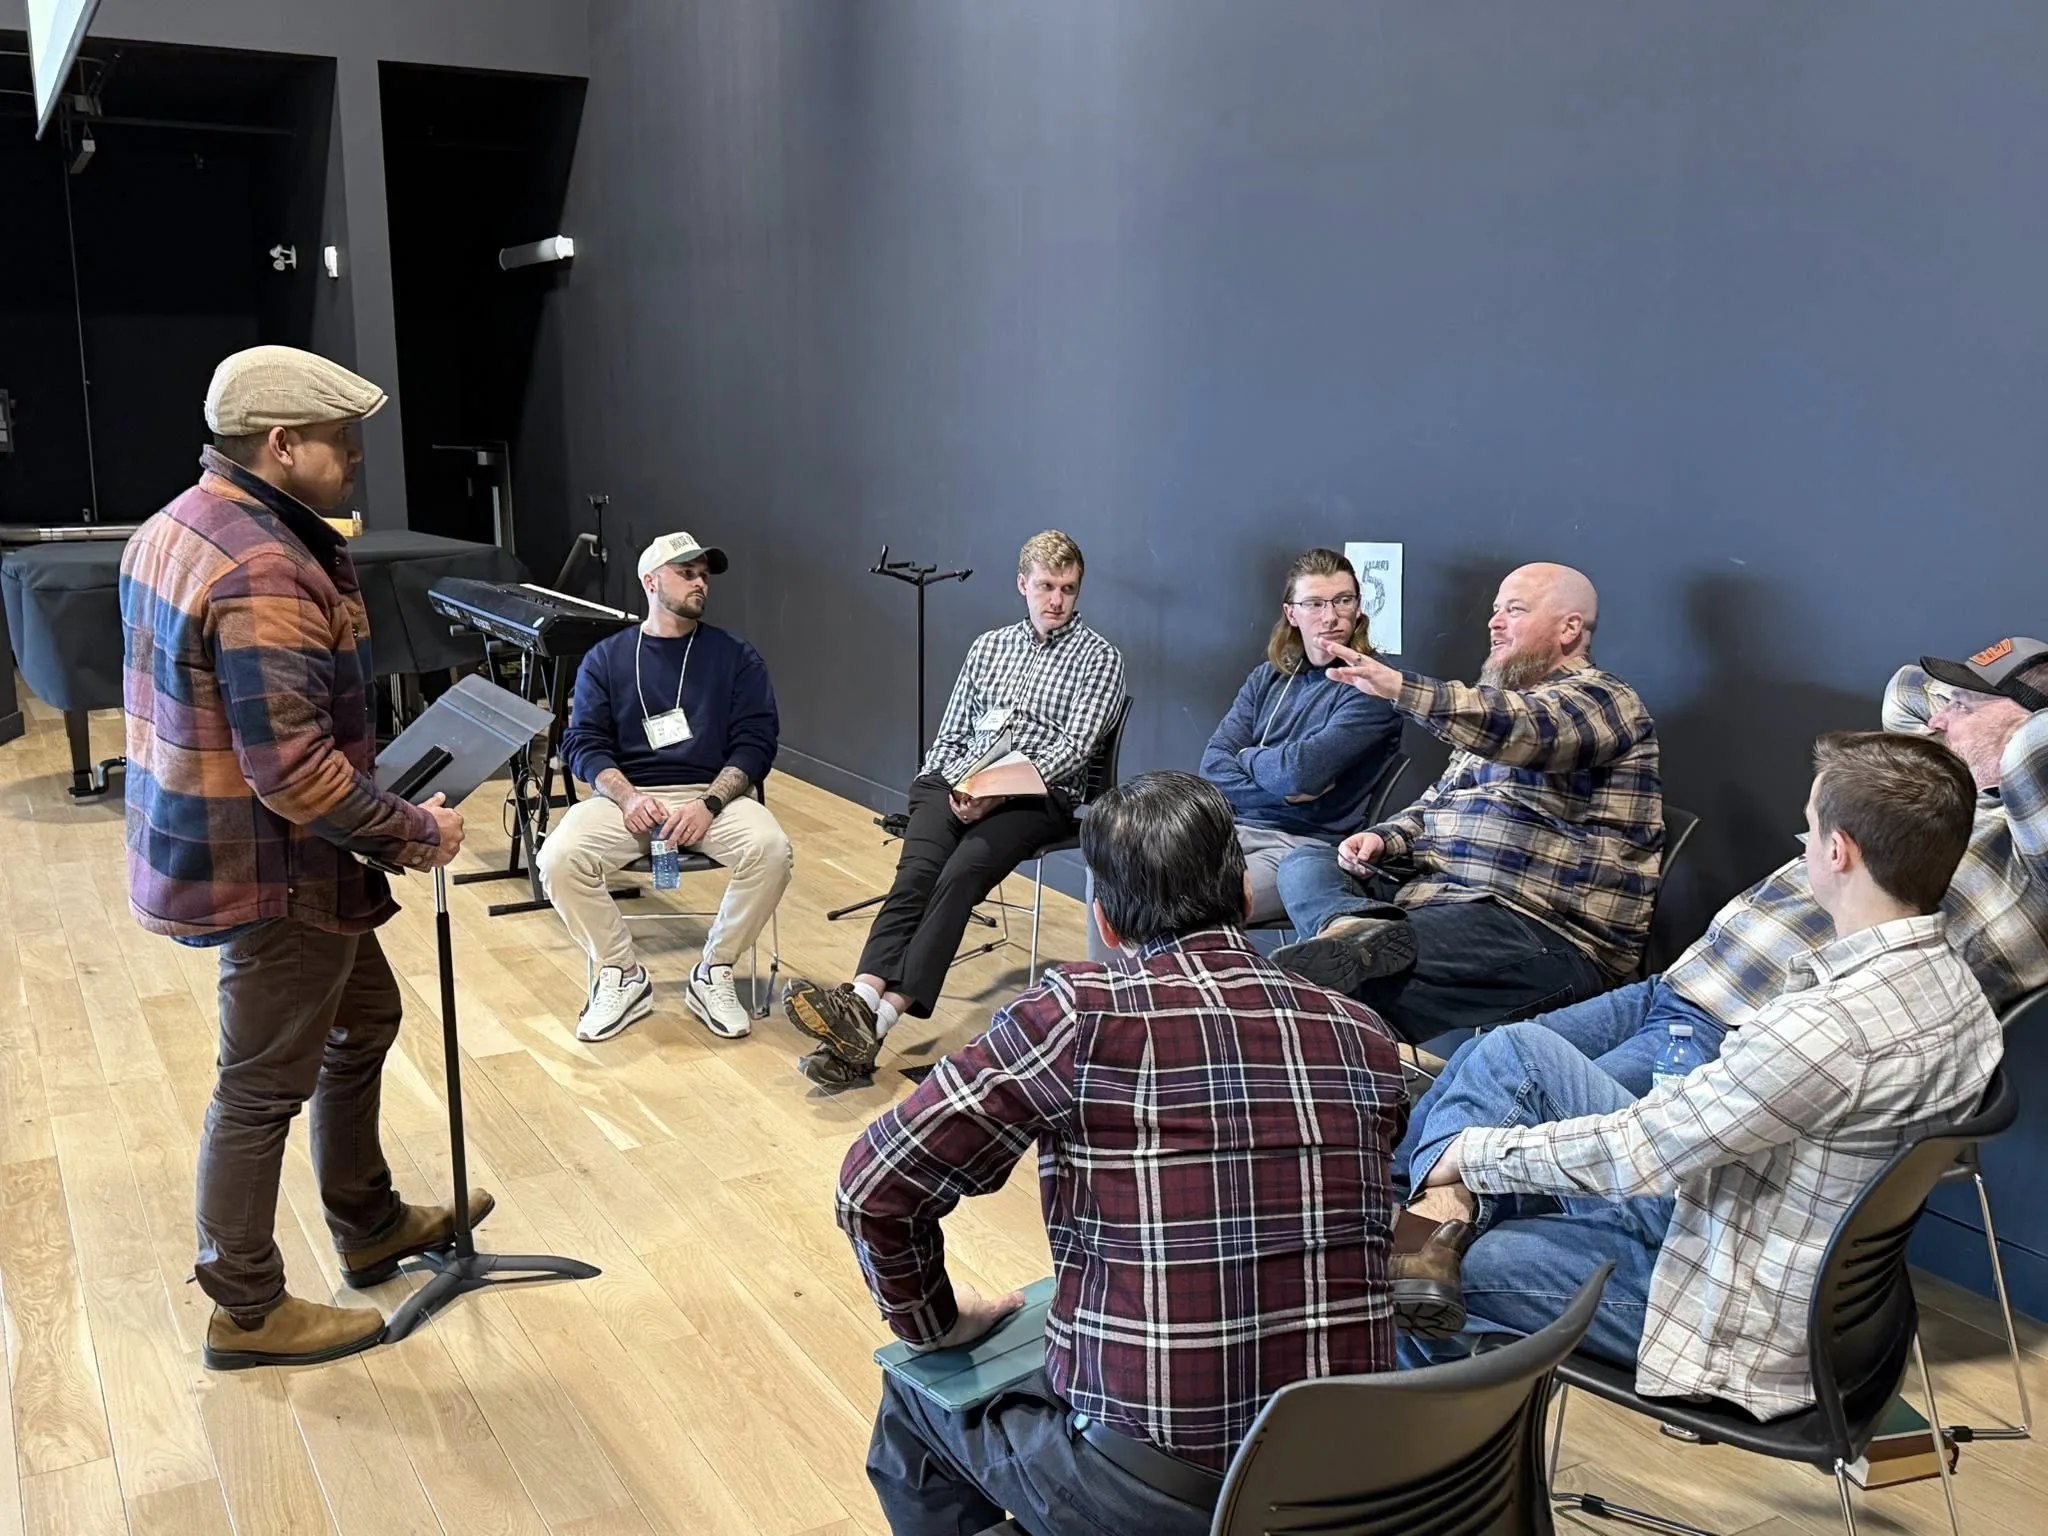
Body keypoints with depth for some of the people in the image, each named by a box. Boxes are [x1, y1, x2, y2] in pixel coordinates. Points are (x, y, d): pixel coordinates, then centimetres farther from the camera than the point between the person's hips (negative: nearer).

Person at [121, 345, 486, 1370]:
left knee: (362, 1021, 24)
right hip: (270, 871, -10)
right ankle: (248, 1312, 23)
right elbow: (294, 773, -30)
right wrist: (414, 831, -16)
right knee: (264, 1086, 5)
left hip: (211, 842, 10)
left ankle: (371, 1227, 40)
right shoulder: (262, 572, -27)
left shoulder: (180, 525, 7)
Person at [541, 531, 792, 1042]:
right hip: (626, 795, 1)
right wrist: (628, 797, -15)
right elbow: (583, 743, 5)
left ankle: (713, 974, -9)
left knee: (771, 850, -30)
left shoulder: (737, 657, 10)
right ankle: (623, 977, -6)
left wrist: (709, 803, -16)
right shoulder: (606, 658, 13)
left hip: (715, 795, 0)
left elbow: (755, 743, 1)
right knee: (559, 858, -27)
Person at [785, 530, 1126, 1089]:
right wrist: (954, 785, 0)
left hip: (1038, 794, -4)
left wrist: (999, 791, -16)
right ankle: (864, 997, -44)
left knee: (960, 875, -31)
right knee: (917, 870, -27)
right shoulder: (988, 646, 23)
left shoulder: (1099, 657, 7)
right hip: (955, 783, 4)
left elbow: (1073, 746, -5)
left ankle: (877, 1019, -42)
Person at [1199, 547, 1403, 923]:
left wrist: (1246, 758, 4)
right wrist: (1281, 791, -11)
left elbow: (1303, 771, -16)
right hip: (1233, 828, 6)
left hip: (1306, 844, -5)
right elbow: (1213, 766, 5)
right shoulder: (1268, 677, 15)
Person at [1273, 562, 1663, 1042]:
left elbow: (1526, 729, -27)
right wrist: (1385, 838, 6)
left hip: (1546, 930, -10)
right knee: (1304, 865, -8)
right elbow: (1438, 802, 30)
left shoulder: (1601, 698, -3)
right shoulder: (1499, 705, 27)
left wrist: (1402, 689, -41)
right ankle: (1361, 926, -34)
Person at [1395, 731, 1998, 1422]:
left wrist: (1475, 1150, -11)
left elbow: (1637, 1152, -25)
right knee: (1518, 1046, 4)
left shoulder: (1831, 1025, -34)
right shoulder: (1948, 978, -4)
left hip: (1729, 1313, -9)